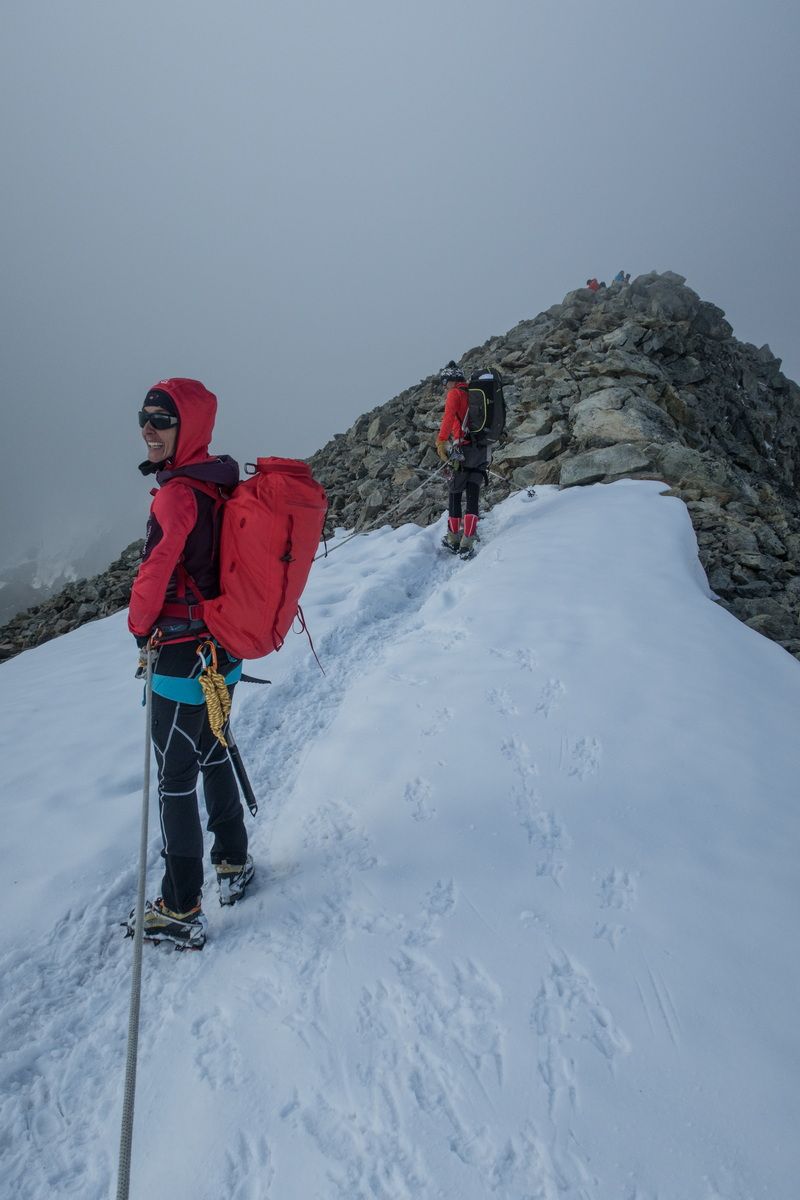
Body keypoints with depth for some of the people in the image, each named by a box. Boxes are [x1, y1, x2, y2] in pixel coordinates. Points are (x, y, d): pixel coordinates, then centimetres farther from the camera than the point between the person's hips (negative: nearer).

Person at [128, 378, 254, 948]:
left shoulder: (178, 494, -23)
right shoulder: (223, 483, 4)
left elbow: (155, 574, -22)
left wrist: (140, 626, -3)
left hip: (183, 658, -9)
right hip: (223, 650, 9)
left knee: (175, 779, 3)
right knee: (213, 754, 24)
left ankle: (182, 911, 16)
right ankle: (233, 862, 40)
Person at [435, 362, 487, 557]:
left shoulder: (455, 394, -1)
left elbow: (448, 418, -17)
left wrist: (440, 441, -19)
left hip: (464, 450, -6)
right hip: (483, 451, 6)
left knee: (455, 495, 6)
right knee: (473, 497, 2)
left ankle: (454, 540, 13)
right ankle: (467, 545, -4)